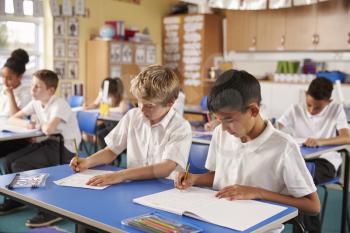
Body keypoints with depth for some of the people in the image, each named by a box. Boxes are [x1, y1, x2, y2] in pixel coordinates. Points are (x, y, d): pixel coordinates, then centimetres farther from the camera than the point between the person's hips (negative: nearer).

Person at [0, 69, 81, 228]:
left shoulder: (59, 104, -19)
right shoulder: (36, 103, 6)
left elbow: (48, 129, -35)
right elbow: (13, 119, 13)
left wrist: (41, 125, -11)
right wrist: (25, 123, -9)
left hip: (65, 149, -8)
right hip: (50, 143, 8)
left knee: (19, 166, -18)